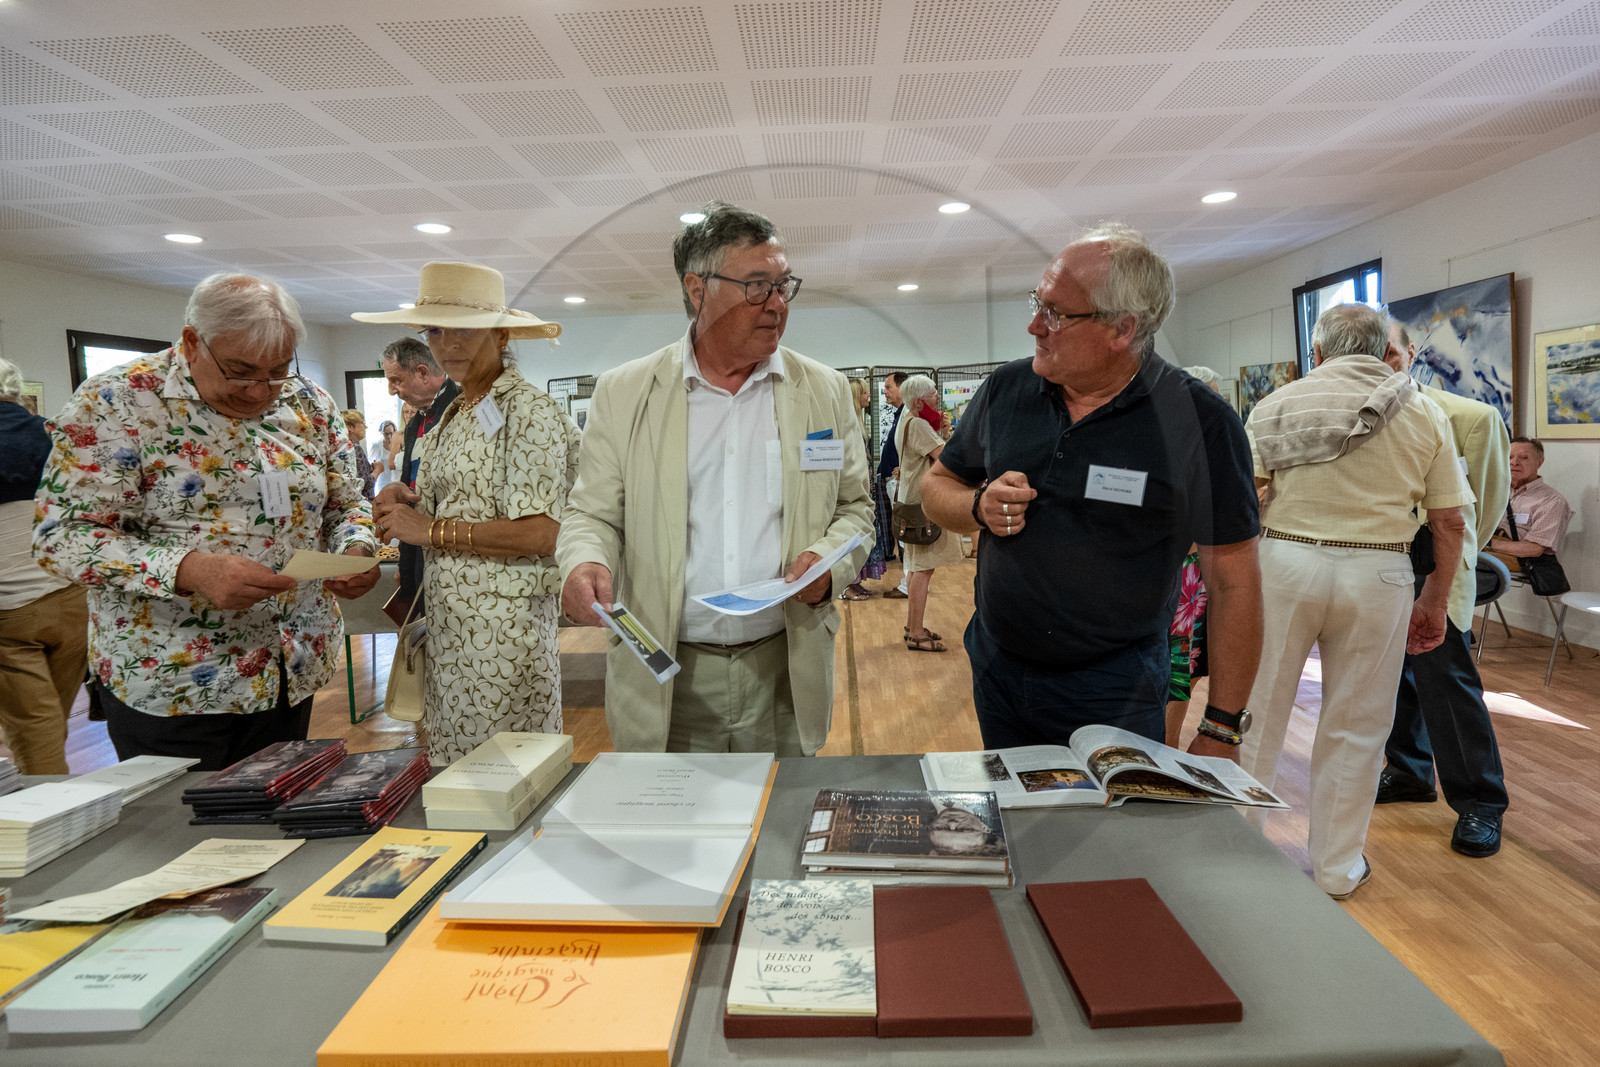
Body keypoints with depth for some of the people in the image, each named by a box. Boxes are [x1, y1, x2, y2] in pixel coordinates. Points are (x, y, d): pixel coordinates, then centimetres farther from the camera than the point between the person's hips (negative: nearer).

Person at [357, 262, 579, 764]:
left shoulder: (529, 412, -12)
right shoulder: (453, 417, 15)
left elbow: (540, 533, -20)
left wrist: (432, 531, -14)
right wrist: (409, 504, 3)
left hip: (502, 627, -9)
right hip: (448, 624, 9)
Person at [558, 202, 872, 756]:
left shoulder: (825, 391, 5)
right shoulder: (623, 392, 1)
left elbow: (853, 508, 10)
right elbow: (594, 513, 4)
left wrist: (829, 561, -10)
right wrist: (585, 563, -17)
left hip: (784, 669, 1)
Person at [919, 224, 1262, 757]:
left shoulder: (1199, 420, -14)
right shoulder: (1006, 389, -2)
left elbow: (1233, 581, -11)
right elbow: (937, 488, 9)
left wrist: (1221, 728, -11)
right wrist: (980, 506, -14)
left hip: (1115, 691, -4)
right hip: (996, 667, 5)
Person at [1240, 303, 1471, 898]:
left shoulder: (1277, 404, 1)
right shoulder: (1424, 413, 6)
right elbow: (1450, 521, 6)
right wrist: (1435, 601, 15)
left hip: (1284, 561, -1)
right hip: (1378, 572, 1)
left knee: (1257, 710, 10)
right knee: (1354, 727, 12)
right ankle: (1337, 867, 26)